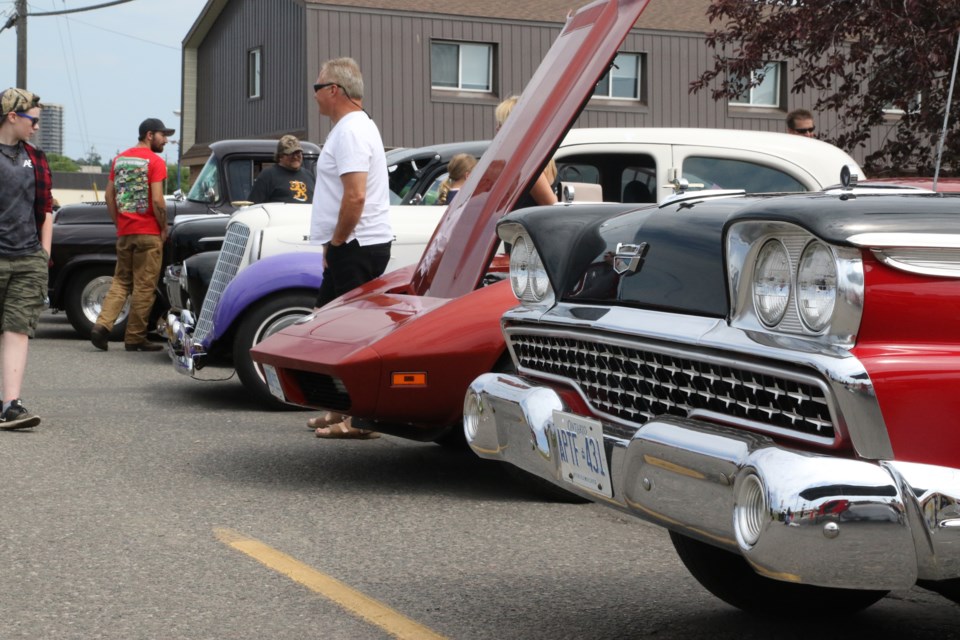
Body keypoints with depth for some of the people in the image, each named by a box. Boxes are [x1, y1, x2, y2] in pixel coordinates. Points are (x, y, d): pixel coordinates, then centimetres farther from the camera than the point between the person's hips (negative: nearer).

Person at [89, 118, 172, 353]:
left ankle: (102, 324, -3)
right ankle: (135, 338, 5)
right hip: (148, 233, -6)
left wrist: (119, 224, 15)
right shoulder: (155, 161, -10)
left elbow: (109, 196, 10)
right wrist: (164, 228, -5)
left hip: (124, 232, 6)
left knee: (121, 281, 15)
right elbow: (157, 201, -16)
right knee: (144, 287, 1)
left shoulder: (119, 159, 11)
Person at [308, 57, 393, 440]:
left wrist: (336, 242, -15)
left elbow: (355, 196, -24)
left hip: (356, 247, -11)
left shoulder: (350, 131, -15)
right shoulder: (353, 126, 19)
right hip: (356, 246, 11)